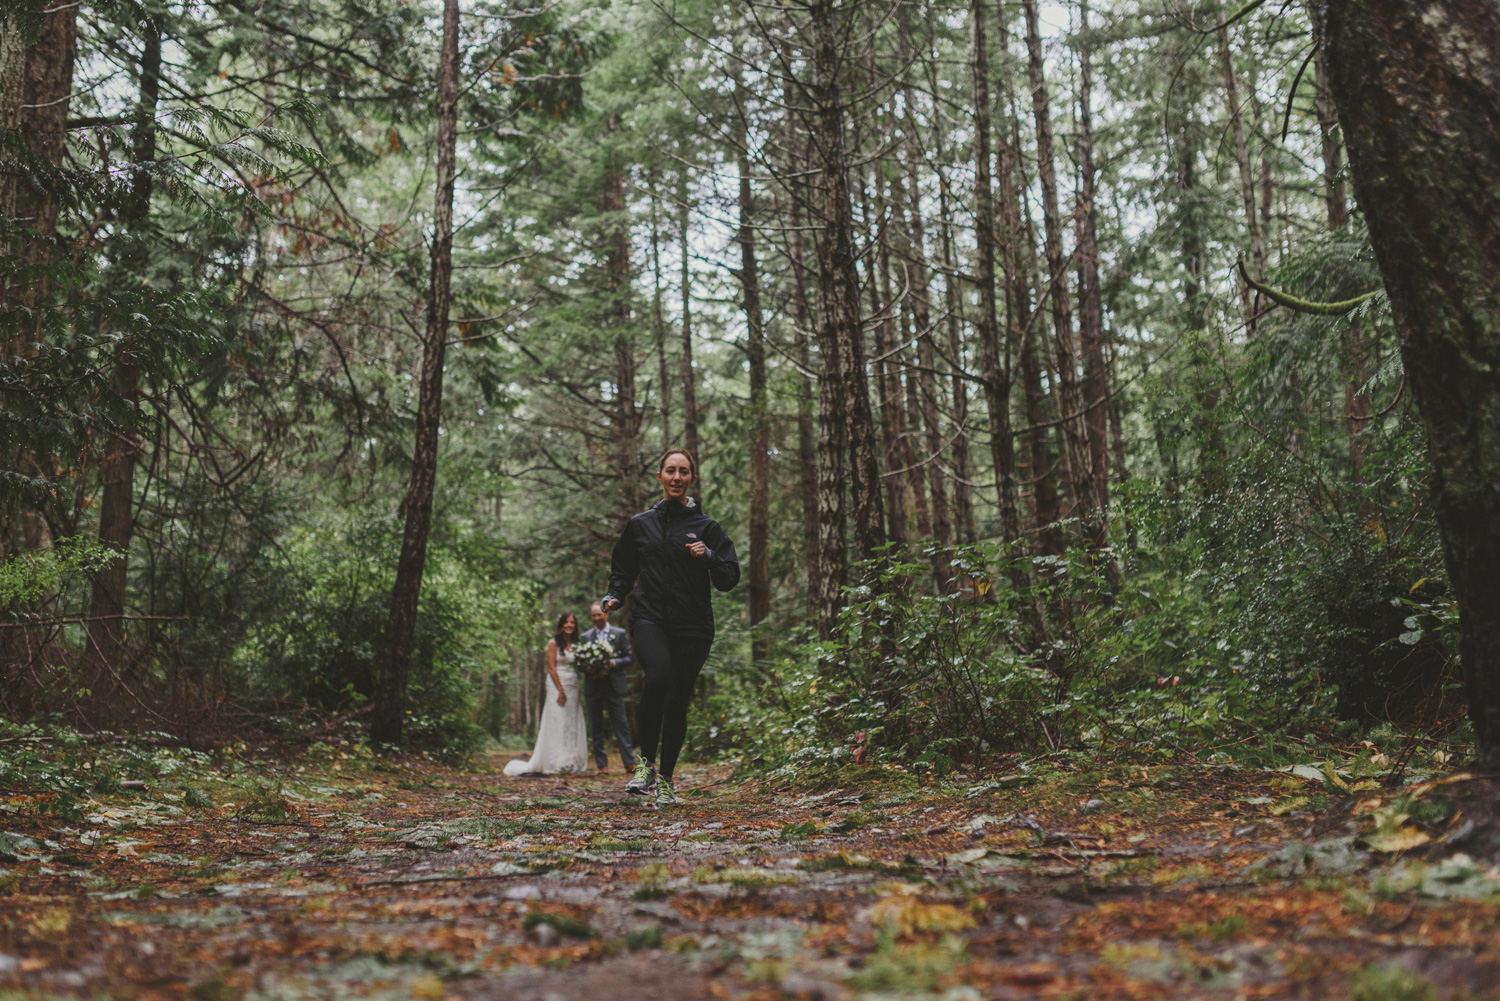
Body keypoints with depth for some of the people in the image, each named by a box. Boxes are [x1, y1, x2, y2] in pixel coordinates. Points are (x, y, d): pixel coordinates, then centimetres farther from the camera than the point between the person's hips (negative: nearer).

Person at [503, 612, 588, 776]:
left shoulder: (576, 645, 14)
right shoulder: (554, 644, -3)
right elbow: (551, 668, -9)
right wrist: (561, 691, -14)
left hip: (573, 689, 6)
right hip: (558, 687, -6)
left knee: (572, 725, 6)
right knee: (557, 724, -6)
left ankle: (572, 763, 10)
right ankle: (557, 764, -5)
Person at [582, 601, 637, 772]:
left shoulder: (620, 633, 5)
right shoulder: (586, 636, 10)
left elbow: (628, 658, 2)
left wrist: (613, 662, -16)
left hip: (614, 686, -2)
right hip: (593, 686, 2)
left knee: (621, 724, -6)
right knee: (596, 727, 3)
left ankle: (629, 763, -6)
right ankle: (601, 764, 8)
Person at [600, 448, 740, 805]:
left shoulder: (706, 527, 7)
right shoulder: (641, 524, 12)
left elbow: (729, 578, 3)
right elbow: (623, 571, 22)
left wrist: (708, 557, -15)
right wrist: (614, 597, 3)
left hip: (692, 626, 0)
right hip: (649, 618, 0)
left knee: (677, 701, 0)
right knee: (658, 677, -27)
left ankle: (666, 779, 18)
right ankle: (646, 762, -11)